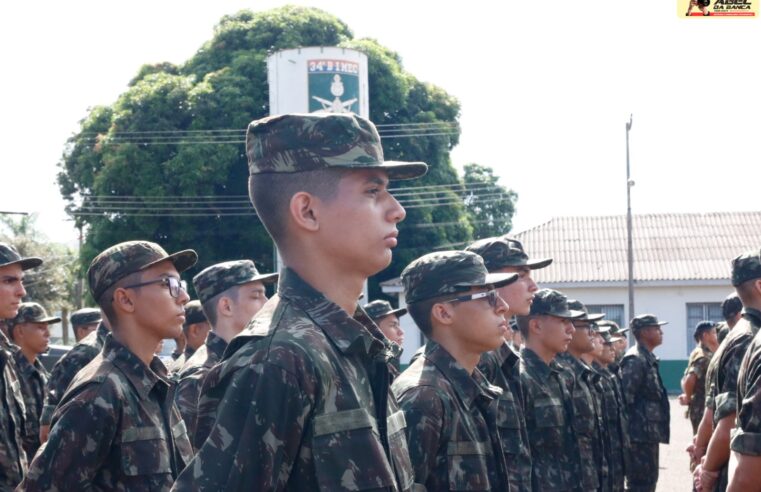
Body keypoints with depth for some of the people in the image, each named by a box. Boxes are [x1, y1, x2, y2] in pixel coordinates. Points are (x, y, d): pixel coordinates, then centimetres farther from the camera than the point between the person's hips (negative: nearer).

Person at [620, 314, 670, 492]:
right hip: (640, 435, -10)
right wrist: (628, 435, -20)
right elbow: (626, 399, -20)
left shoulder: (648, 358, 17)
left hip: (649, 434, 10)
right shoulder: (635, 360, -14)